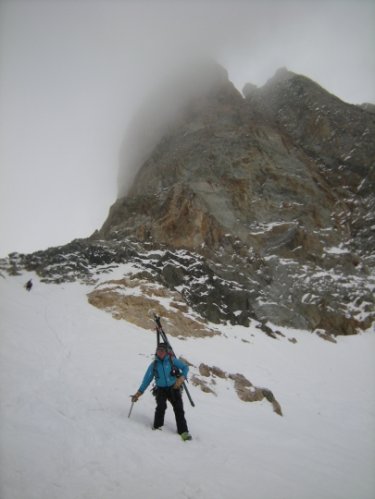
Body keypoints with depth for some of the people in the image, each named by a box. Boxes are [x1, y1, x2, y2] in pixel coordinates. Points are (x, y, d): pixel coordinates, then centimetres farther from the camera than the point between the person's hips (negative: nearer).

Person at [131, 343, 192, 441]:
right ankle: (157, 426, -6)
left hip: (173, 388, 0)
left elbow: (185, 367, -1)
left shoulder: (172, 360, -4)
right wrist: (139, 392, 5)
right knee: (161, 406, -24)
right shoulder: (154, 365, 2)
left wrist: (182, 378, -19)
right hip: (161, 389, 1)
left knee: (179, 409, -9)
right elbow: (147, 379, 8)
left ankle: (183, 431, -1)